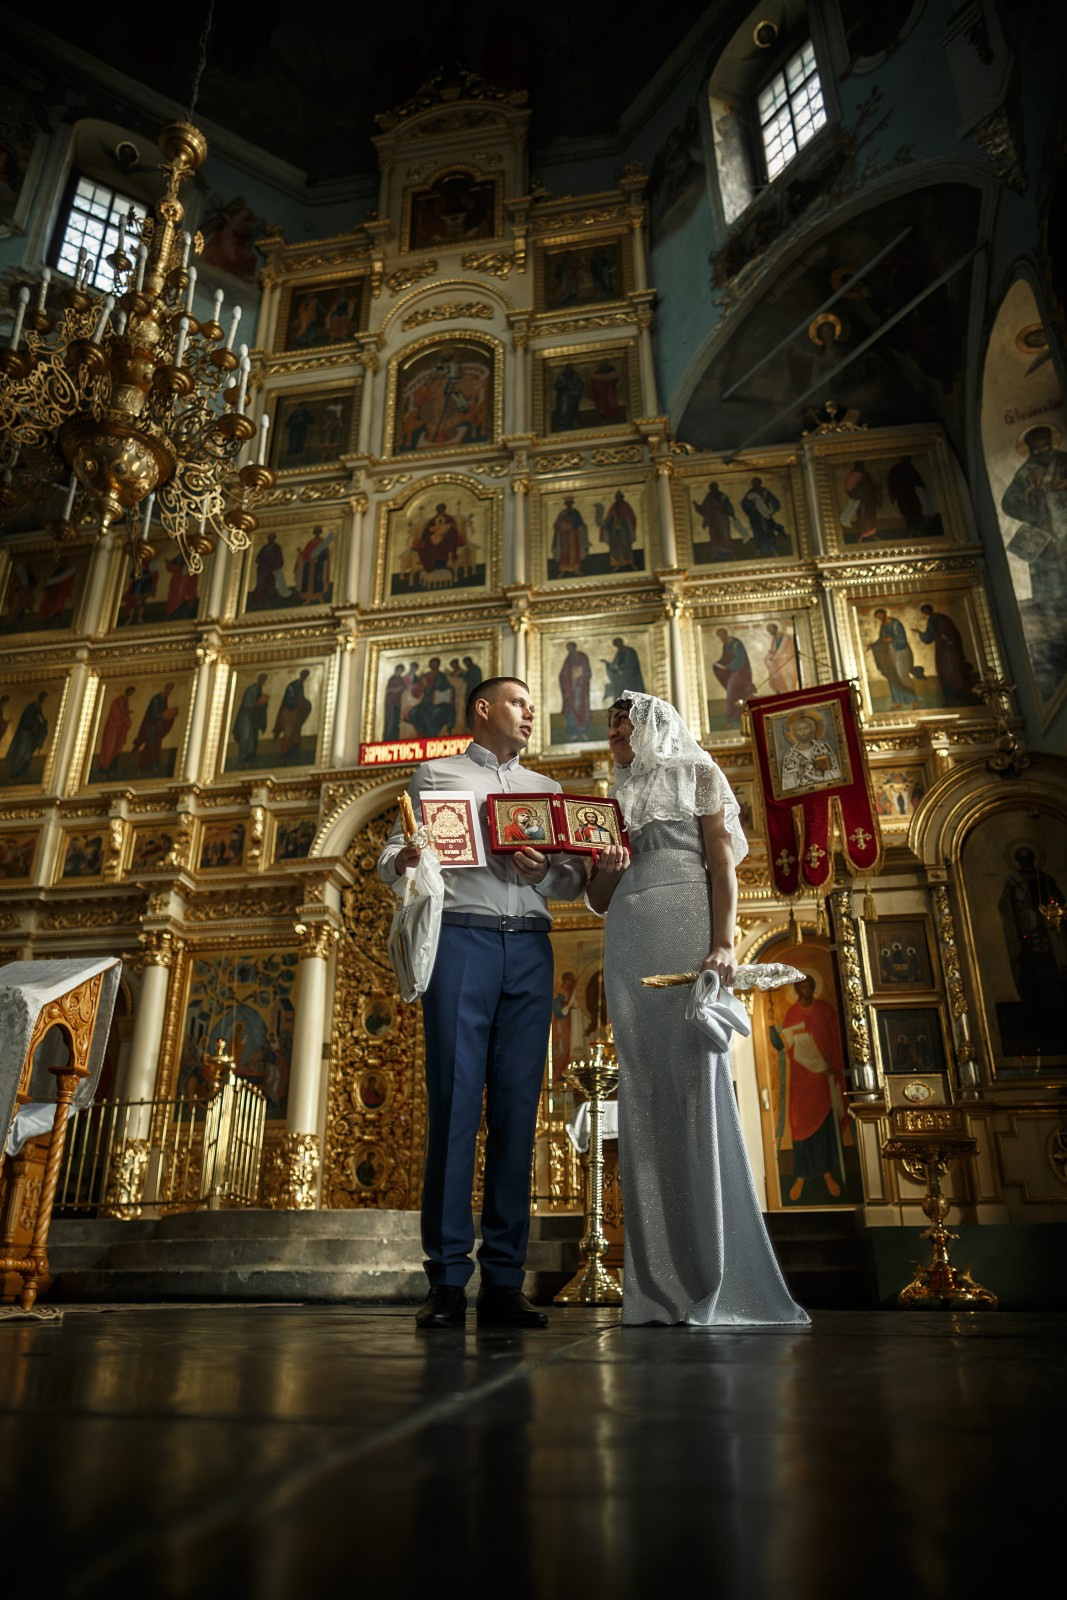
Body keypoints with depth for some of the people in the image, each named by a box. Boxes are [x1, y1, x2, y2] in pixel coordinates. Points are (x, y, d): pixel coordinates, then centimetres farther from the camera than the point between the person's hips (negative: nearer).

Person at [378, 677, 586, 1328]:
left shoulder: (546, 788, 24)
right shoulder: (436, 774, 16)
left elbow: (577, 881, 16)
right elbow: (391, 858, 7)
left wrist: (544, 872, -5)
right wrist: (404, 862, -16)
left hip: (530, 948, 3)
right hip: (461, 937, -3)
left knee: (517, 1108, -1)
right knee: (454, 1104, -7)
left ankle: (504, 1280, 4)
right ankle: (448, 1280, -1)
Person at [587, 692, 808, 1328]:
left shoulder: (696, 773, 13)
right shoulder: (619, 798, 26)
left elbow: (723, 862, 1)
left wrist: (723, 942, -14)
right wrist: (605, 869, -1)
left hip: (685, 926, -5)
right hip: (628, 938, 5)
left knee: (696, 1080, -11)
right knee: (645, 1091, -1)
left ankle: (720, 1281, -6)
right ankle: (663, 1286, 2)